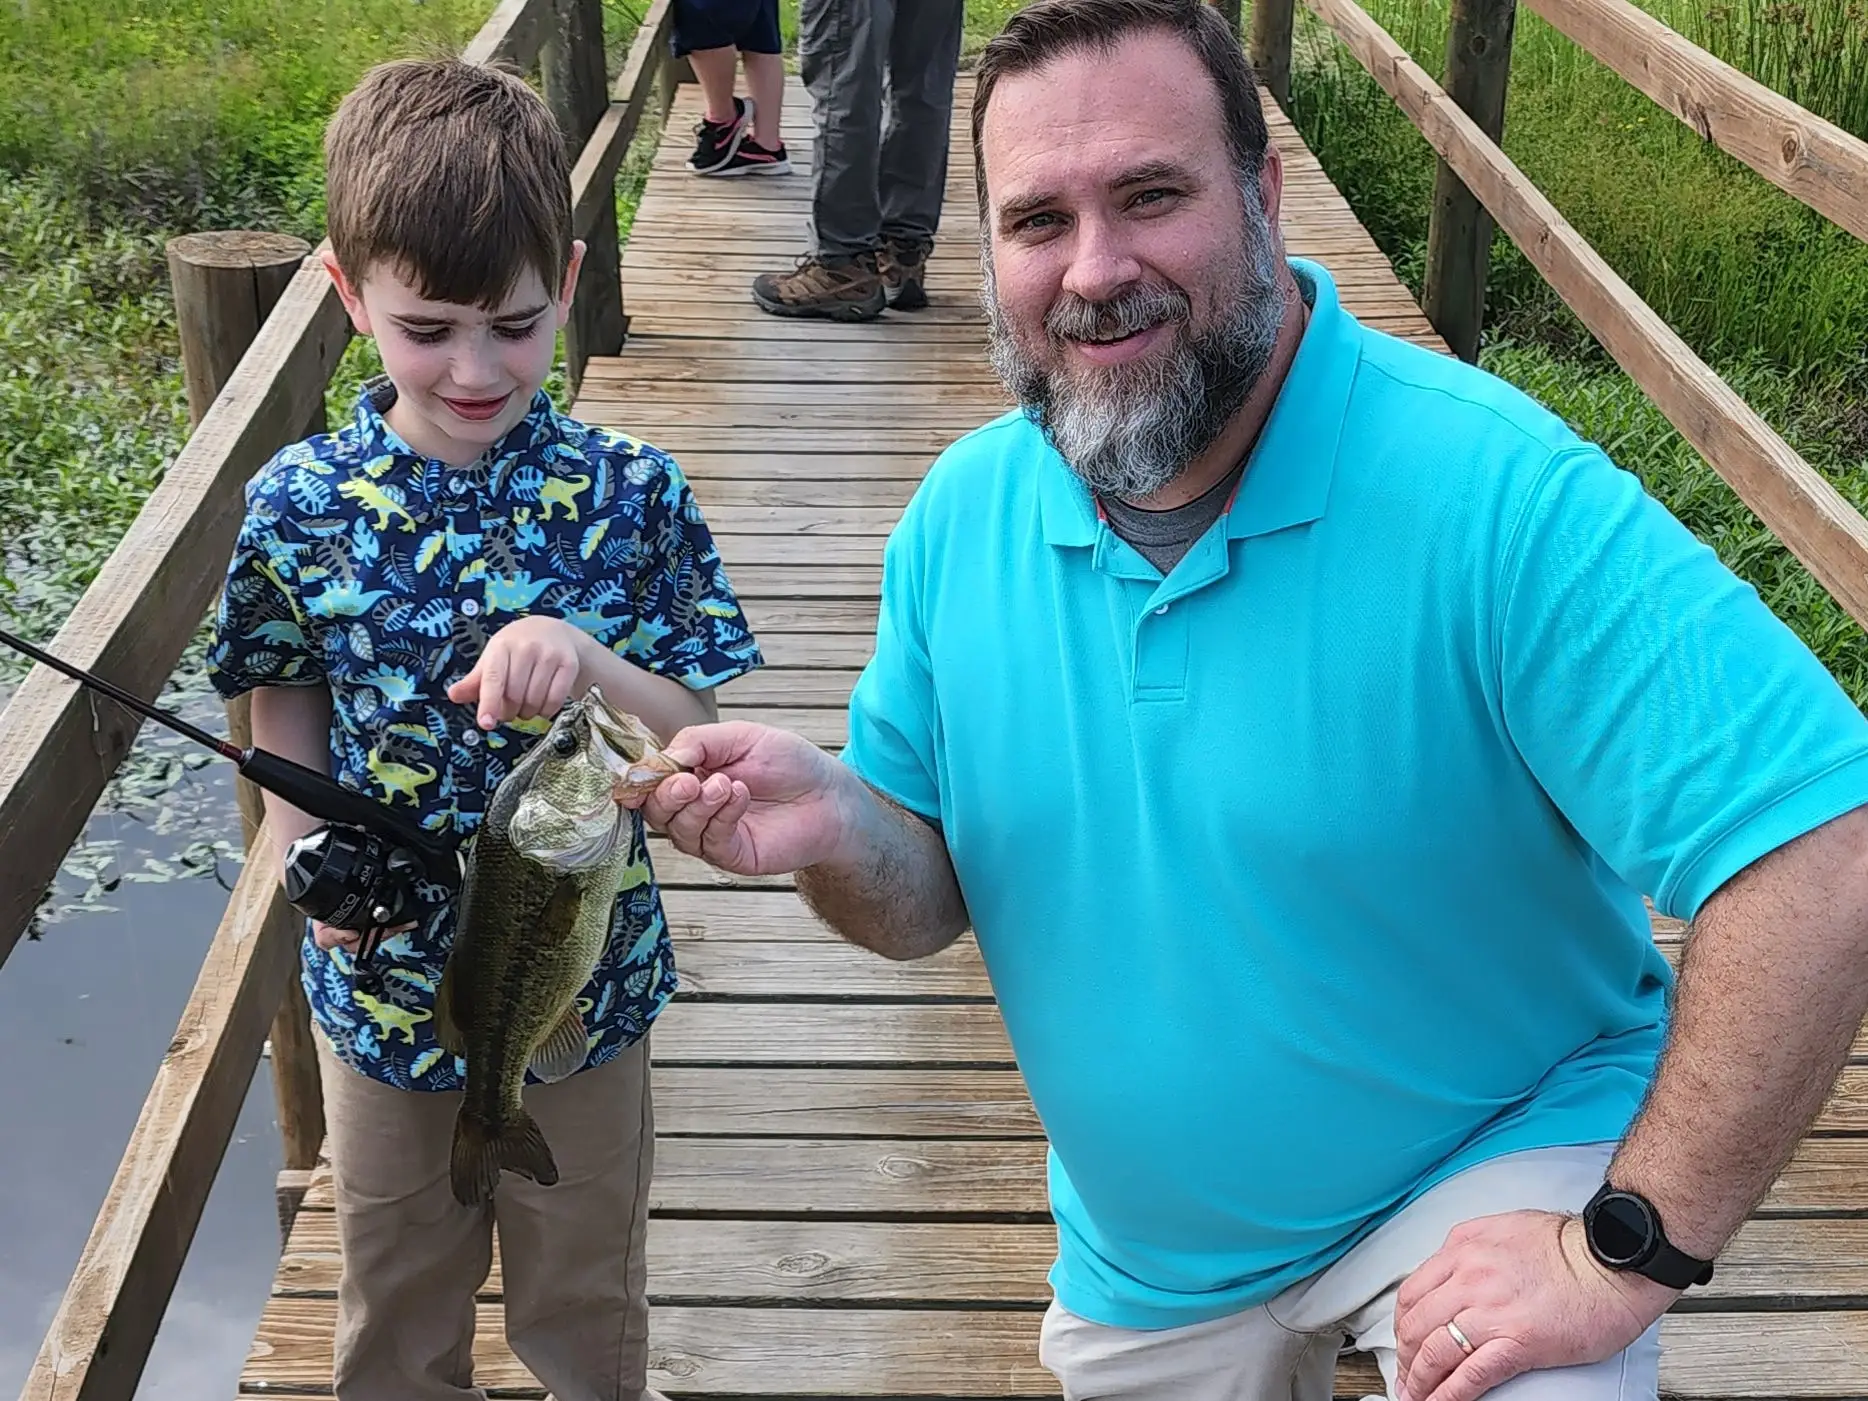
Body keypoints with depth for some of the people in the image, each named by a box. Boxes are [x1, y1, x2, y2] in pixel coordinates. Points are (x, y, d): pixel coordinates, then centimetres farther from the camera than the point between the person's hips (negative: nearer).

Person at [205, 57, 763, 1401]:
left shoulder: (628, 495, -16)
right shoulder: (299, 503, -13)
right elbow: (287, 701, 3)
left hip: (584, 981, -1)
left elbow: (696, 737, -14)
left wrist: (591, 662, -34)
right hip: (384, 980, 1)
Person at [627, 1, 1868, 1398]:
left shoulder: (1492, 494, -28)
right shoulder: (963, 515, -8)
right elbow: (930, 901, 0)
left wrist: (1629, 1253, -29)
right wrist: (836, 828, -23)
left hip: (1492, 1166, -5)